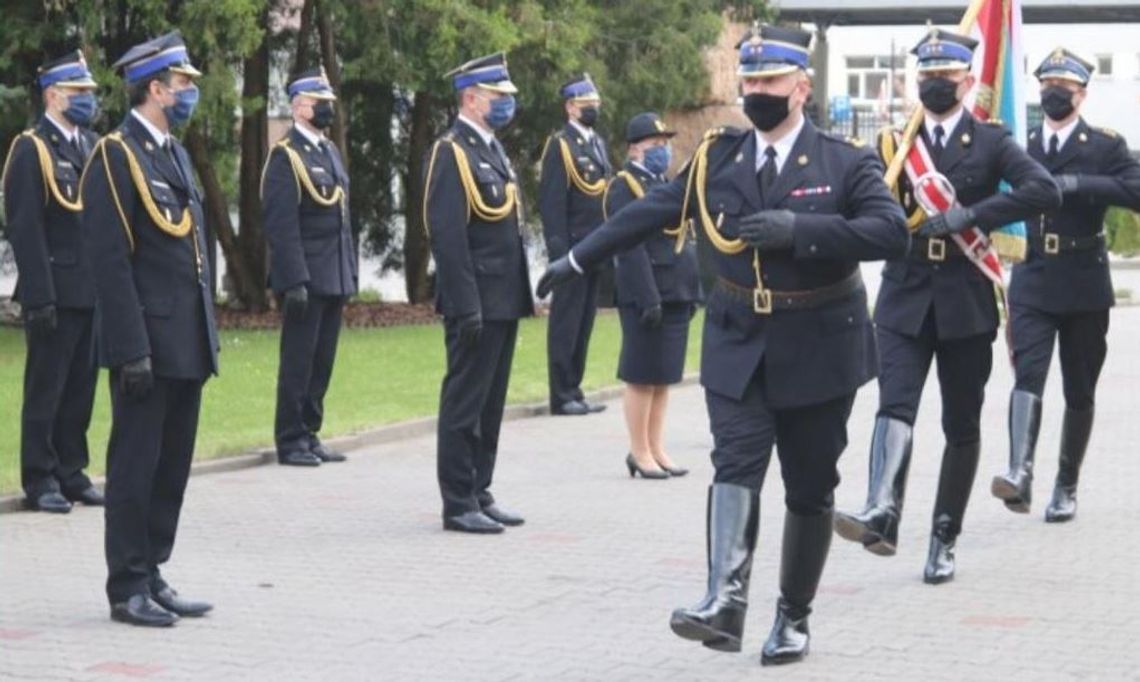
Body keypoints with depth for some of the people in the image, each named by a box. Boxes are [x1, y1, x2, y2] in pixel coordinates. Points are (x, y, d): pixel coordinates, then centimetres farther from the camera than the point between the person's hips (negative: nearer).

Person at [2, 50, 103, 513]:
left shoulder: (93, 146, 14)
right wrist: (39, 297, -18)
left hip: (94, 291, 7)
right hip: (56, 292, -7)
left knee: (81, 388, 11)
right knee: (45, 389, 1)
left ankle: (71, 472, 20)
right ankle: (40, 481, 7)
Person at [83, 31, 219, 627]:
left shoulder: (175, 153, 16)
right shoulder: (116, 156, -11)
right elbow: (110, 260, -16)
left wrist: (207, 340, 17)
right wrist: (132, 349, -20)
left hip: (187, 345, 8)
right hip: (148, 345, -8)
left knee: (172, 466, 12)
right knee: (135, 466, -1)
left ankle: (151, 576, 19)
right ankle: (127, 590, 5)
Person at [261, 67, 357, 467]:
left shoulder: (330, 151, 16)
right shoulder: (285, 155, -10)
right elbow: (281, 224, -15)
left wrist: (350, 273, 16)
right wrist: (294, 280, -20)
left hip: (334, 279, 8)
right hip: (306, 279, -8)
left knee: (322, 362, 11)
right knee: (298, 361, -2)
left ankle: (309, 434, 18)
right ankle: (290, 441, 5)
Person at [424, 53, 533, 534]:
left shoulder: (493, 149, 17)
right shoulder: (452, 152, -12)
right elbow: (447, 234, -18)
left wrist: (520, 294, 18)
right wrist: (465, 305, -22)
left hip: (503, 301, 9)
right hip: (477, 302, -9)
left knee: (490, 404, 14)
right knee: (464, 403, -3)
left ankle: (479, 493, 21)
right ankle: (458, 505, 2)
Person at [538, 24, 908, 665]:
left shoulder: (847, 161, -7)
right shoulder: (719, 155, 4)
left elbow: (892, 232, -20)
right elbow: (651, 211, 8)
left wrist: (799, 229, -27)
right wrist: (578, 259, 10)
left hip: (818, 351, -2)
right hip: (738, 345, 2)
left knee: (809, 488, 6)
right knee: (737, 465, -16)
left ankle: (794, 616, 19)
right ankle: (726, 601, -28)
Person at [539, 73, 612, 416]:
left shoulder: (599, 143, 16)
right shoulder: (560, 145, -8)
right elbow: (551, 202, -13)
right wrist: (559, 250, -18)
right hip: (573, 248, -8)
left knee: (584, 322, 12)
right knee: (566, 323, -2)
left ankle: (574, 390, 18)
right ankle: (562, 396, 2)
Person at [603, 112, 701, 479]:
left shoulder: (668, 184, 19)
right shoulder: (624, 187, -10)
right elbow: (630, 248, -17)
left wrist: (693, 291, 15)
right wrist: (649, 298, -22)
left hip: (676, 296, 8)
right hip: (647, 295, -8)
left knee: (664, 377, 12)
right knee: (642, 378, -2)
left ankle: (656, 449, 18)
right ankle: (640, 453, 5)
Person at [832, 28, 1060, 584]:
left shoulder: (990, 141, 1)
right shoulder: (894, 142, 9)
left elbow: (1043, 191, -14)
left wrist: (970, 215, -21)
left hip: (966, 303, 0)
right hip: (905, 300, 1)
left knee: (961, 426, 7)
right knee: (895, 405, -20)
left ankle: (944, 541, 17)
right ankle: (881, 516, -36)